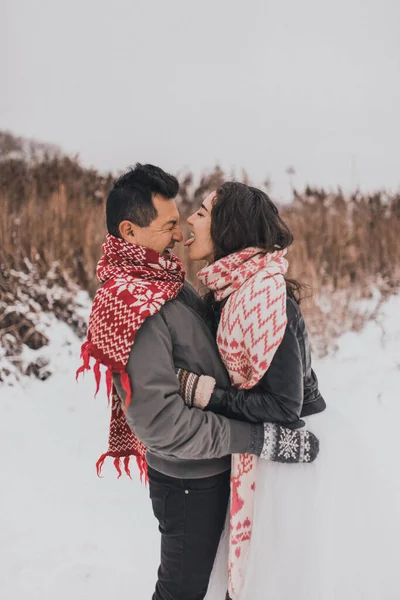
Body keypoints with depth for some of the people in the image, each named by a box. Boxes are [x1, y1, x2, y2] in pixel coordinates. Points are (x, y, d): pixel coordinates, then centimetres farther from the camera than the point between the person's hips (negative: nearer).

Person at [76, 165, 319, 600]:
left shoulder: (166, 282, 3)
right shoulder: (131, 304, -28)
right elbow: (159, 419, -32)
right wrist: (261, 439, -28)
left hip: (210, 467, 8)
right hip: (189, 480, -8)